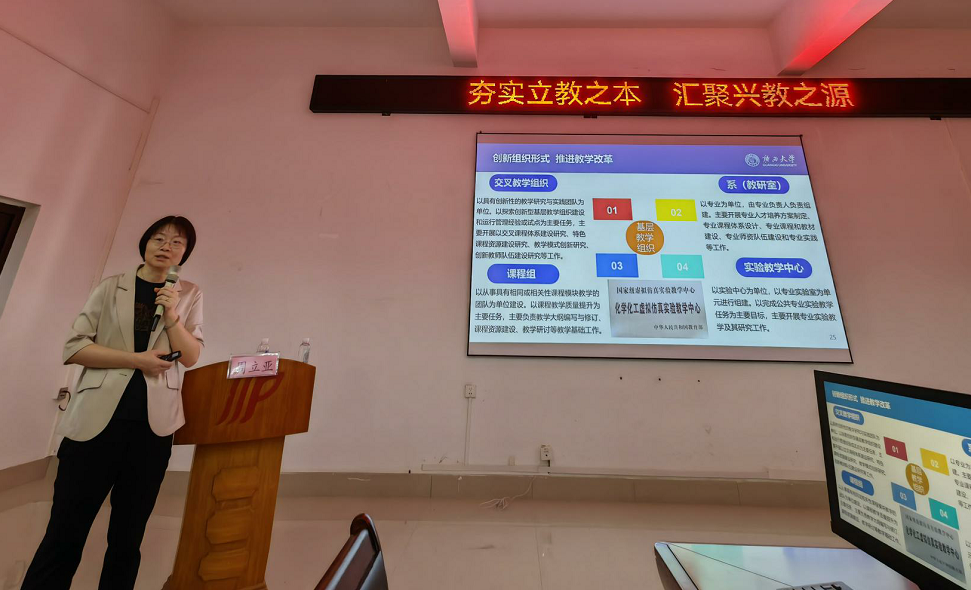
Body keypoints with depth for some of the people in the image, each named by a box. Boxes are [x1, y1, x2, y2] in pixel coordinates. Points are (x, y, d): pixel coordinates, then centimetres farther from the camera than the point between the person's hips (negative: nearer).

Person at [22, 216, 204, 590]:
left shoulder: (189, 295, 6)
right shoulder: (111, 288, 6)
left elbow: (190, 356, -2)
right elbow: (74, 347, -1)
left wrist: (172, 316, -15)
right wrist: (136, 359, -13)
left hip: (153, 423, 0)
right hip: (98, 417, 0)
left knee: (127, 538, 12)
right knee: (64, 533, 6)